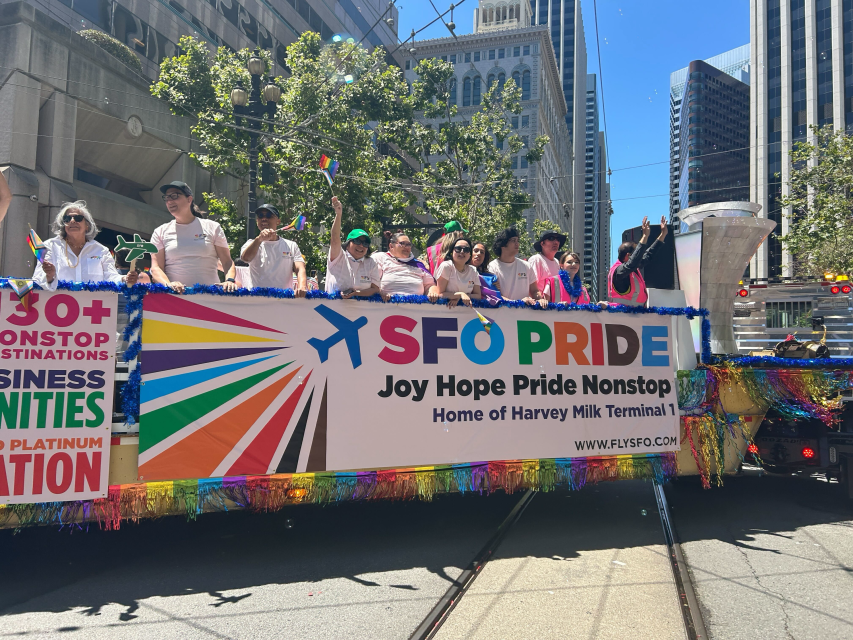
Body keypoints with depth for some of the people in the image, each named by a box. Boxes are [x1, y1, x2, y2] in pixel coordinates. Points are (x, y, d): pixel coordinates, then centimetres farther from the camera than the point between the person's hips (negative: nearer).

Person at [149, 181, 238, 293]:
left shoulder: (212, 227, 13)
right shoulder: (160, 232, 16)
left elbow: (227, 262, 10)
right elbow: (156, 268, 7)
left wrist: (230, 280, -11)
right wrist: (168, 284, -14)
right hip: (175, 294, 1)